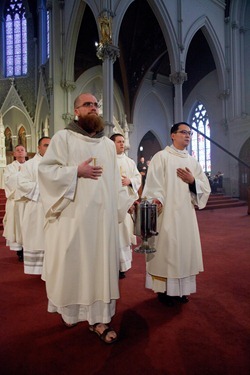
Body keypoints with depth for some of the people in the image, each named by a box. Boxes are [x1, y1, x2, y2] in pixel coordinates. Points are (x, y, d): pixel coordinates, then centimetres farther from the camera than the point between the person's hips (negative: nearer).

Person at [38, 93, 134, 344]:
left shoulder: (108, 144, 15)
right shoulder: (63, 137, 2)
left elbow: (114, 180, 15)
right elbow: (45, 169, -5)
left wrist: (127, 203, 5)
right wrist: (77, 171, -14)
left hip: (102, 215, 4)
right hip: (73, 214, -3)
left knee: (101, 263, 5)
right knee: (71, 262, 7)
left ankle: (99, 318, 16)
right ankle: (69, 309, 31)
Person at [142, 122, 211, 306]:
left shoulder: (193, 161, 15)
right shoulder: (161, 156, 0)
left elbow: (206, 188, 12)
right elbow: (153, 184, -9)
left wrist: (192, 180, -6)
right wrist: (155, 201, -24)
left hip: (187, 213, 6)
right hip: (166, 213, -5)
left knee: (186, 249, 10)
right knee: (166, 249, -1)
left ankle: (182, 289, 26)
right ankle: (164, 289, 16)